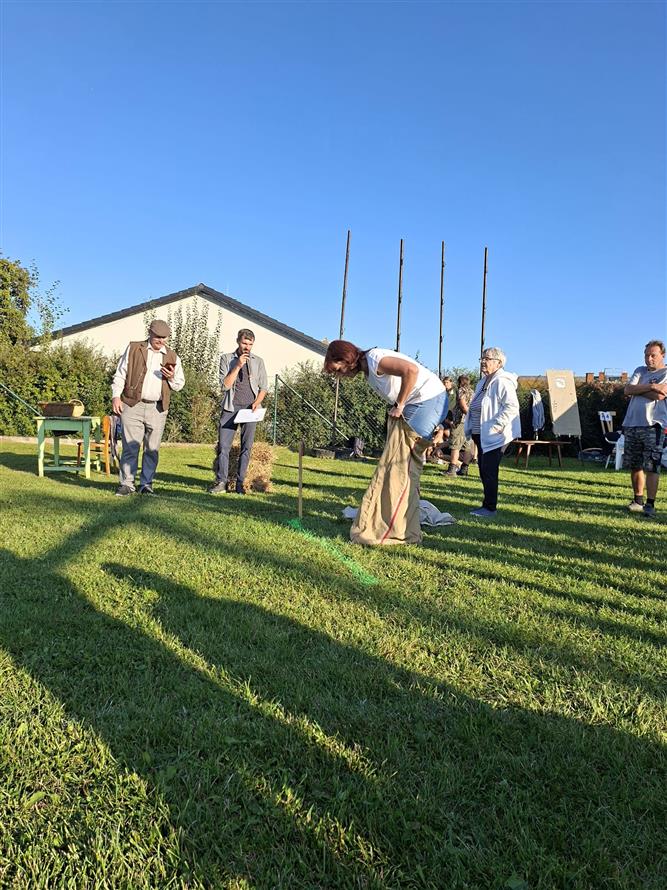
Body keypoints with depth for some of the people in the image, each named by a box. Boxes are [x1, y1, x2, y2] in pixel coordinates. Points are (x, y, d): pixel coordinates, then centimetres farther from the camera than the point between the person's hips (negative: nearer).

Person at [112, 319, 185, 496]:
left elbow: (180, 385, 17)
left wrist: (172, 378, -5)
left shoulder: (172, 357, 12)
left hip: (157, 409, 2)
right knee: (130, 447, -2)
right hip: (132, 406, -2)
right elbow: (120, 374, 5)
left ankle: (146, 484, 14)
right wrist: (116, 396, -6)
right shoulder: (133, 349, 7)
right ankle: (126, 484, 6)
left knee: (152, 449, 4)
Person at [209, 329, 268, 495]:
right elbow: (224, 385, -5)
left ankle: (240, 483, 6)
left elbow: (263, 387, 13)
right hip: (231, 408, -1)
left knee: (247, 447, 0)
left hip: (249, 408, 1)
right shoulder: (227, 359, 5)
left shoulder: (258, 362, 10)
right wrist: (238, 366, -11)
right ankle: (221, 482, 0)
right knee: (223, 445, -6)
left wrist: (257, 402, -5)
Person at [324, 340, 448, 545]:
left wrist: (399, 405, -19)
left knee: (401, 468, -8)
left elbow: (411, 370, -28)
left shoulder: (375, 359, -15)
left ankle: (399, 531, -3)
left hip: (427, 399, -10)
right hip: (414, 405, 10)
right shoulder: (367, 369, 15)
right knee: (404, 467, 10)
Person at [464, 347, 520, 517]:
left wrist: (497, 425, -27)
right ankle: (487, 504, 21)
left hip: (494, 436, -10)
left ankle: (490, 507, -1)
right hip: (481, 434, 10)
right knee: (483, 470, 13)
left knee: (489, 471, -8)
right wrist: (471, 427, 20)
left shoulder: (502, 382, -14)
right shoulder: (483, 381, 17)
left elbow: (512, 407, -22)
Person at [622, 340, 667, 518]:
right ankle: (638, 500, 22)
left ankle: (650, 504, -4)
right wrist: (651, 386, -10)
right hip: (631, 424, 5)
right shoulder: (640, 371, 16)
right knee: (634, 466, 10)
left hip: (653, 425, -5)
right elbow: (627, 390, 1)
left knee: (651, 467, -8)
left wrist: (638, 389, -3)